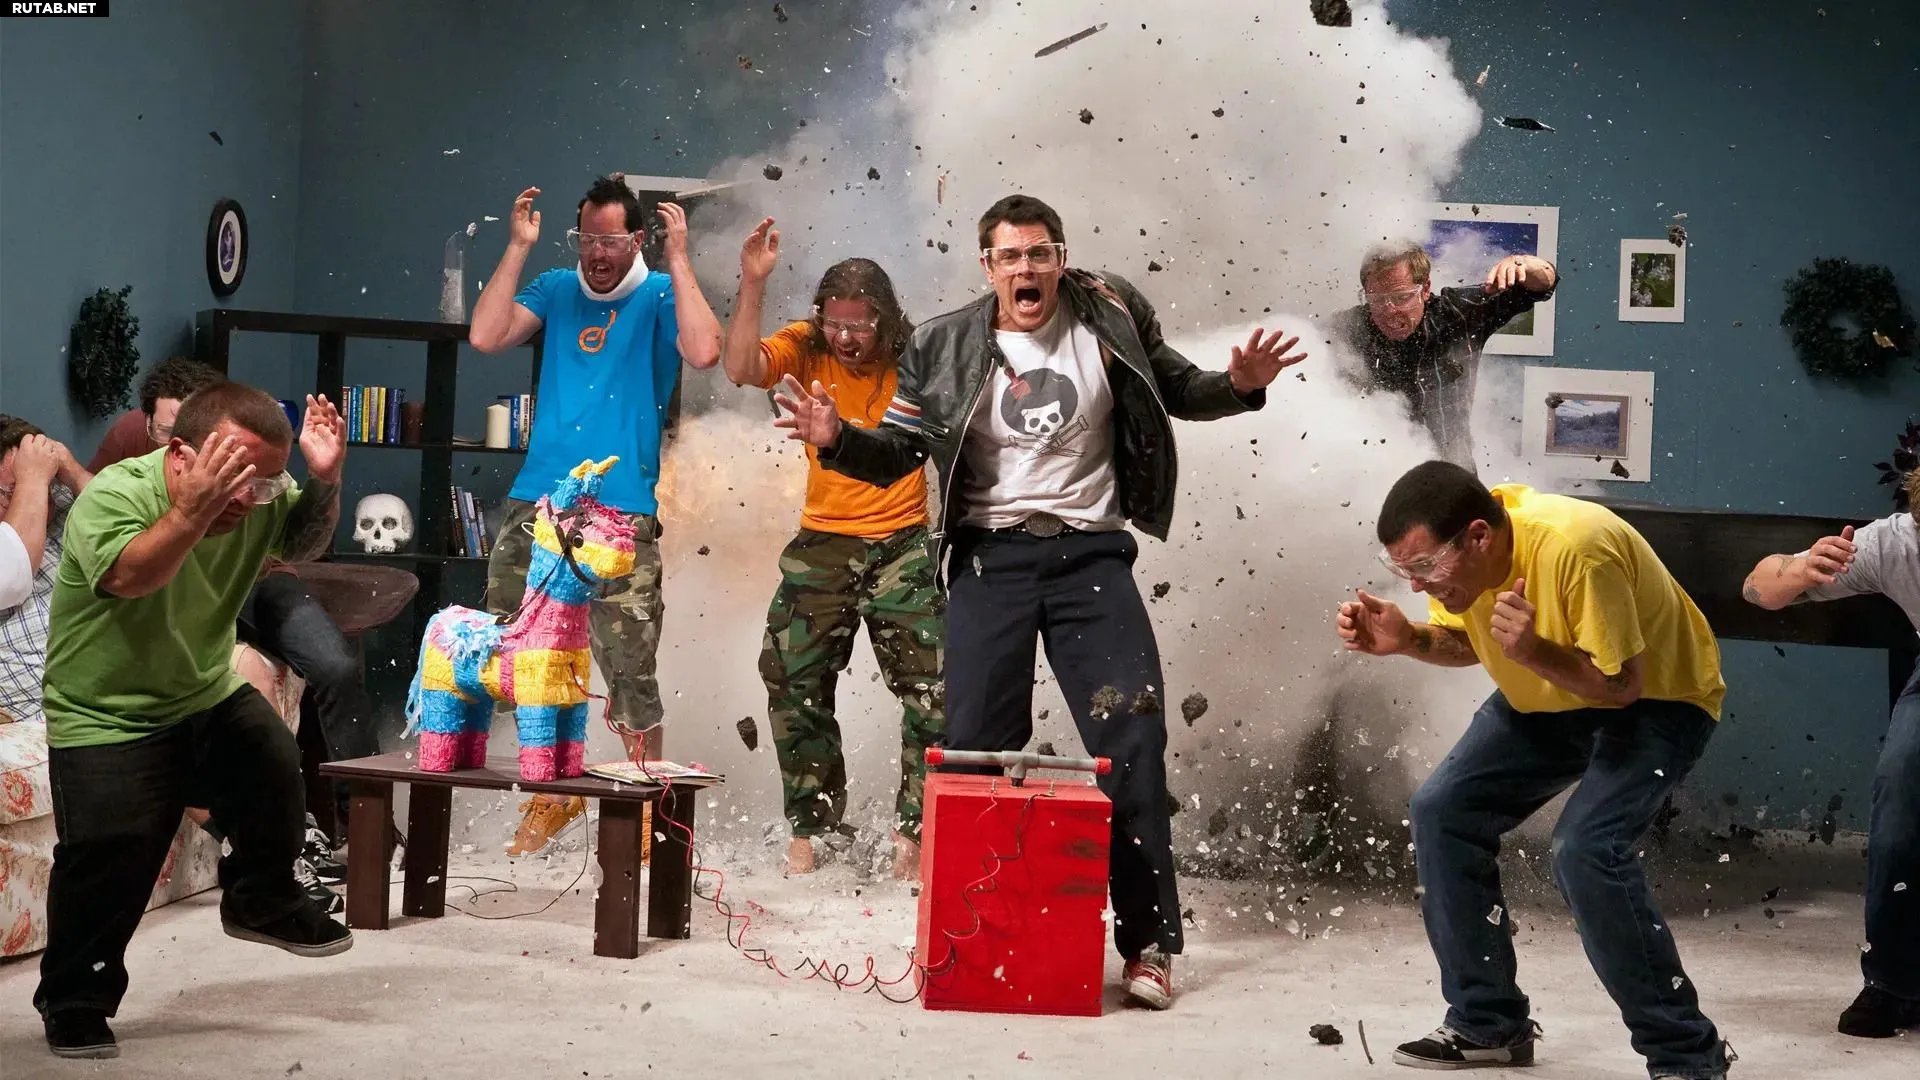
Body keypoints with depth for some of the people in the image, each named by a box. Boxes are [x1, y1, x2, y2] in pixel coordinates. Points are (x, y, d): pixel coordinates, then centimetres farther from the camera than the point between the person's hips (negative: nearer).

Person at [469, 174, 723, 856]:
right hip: (535, 505, 4)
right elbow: (485, 337, -1)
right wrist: (519, 248, -1)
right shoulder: (556, 289, 13)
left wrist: (678, 260, -13)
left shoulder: (661, 296, 3)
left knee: (628, 668, -7)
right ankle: (552, 795, 23)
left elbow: (704, 353, -16)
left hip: (621, 512, -4)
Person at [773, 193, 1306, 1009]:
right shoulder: (944, 348, 0)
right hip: (990, 555, 0)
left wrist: (1236, 387, -5)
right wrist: (839, 441, -15)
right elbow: (896, 453, 6)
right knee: (976, 747, 3)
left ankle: (1149, 940, 1)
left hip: (1090, 553, 0)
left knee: (1131, 738, -7)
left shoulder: (1110, 318, 1)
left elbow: (1175, 390, 15)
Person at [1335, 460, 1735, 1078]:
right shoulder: (1453, 547, -15)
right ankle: (1489, 1024, 11)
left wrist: (1535, 652, -43)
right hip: (1547, 695, 8)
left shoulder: (1575, 548, -36)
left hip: (1657, 695, -8)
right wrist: (1407, 640, -16)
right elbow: (1463, 641, 4)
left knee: (1585, 850, -26)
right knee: (1442, 812, -1)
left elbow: (1620, 684, -27)